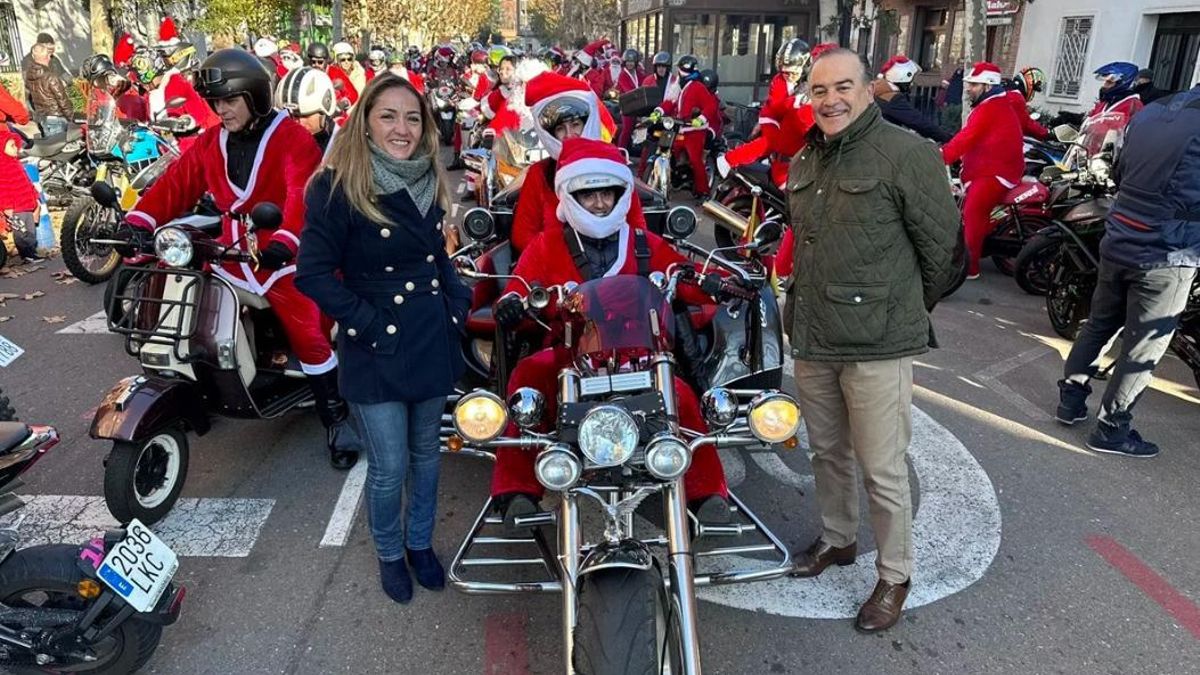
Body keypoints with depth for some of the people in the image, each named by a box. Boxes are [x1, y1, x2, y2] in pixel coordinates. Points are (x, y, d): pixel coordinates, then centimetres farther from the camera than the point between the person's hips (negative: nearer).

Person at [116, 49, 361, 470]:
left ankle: (336, 418, 0)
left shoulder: (292, 138, -6)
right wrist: (139, 220, -17)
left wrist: (285, 241, -39)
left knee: (308, 333, -13)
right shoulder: (210, 143, 12)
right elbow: (176, 183, 0)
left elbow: (303, 194, -22)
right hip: (227, 253, 6)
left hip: (279, 256, -6)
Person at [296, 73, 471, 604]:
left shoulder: (429, 181, 6)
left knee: (426, 452, 18)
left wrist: (459, 302, 5)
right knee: (389, 466, 3)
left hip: (432, 340, 6)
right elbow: (313, 272, -15)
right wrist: (366, 322, -18)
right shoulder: (339, 187, -14)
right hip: (377, 351, -5)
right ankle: (389, 554, 31)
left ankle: (420, 541, 40)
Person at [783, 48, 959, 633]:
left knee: (881, 470, 3)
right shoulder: (805, 161, 12)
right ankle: (836, 539, 42)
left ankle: (895, 575, 23)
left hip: (878, 345, -7)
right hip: (812, 340, 7)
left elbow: (940, 242, -6)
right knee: (827, 453, 21)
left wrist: (908, 310, 6)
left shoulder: (907, 153, -12)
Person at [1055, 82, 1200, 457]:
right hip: (1165, 258, -6)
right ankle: (1111, 428, 13)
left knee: (1099, 325, 20)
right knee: (1143, 348, 5)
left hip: (1118, 243, 7)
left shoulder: (1150, 112, 3)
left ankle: (1071, 399, 28)